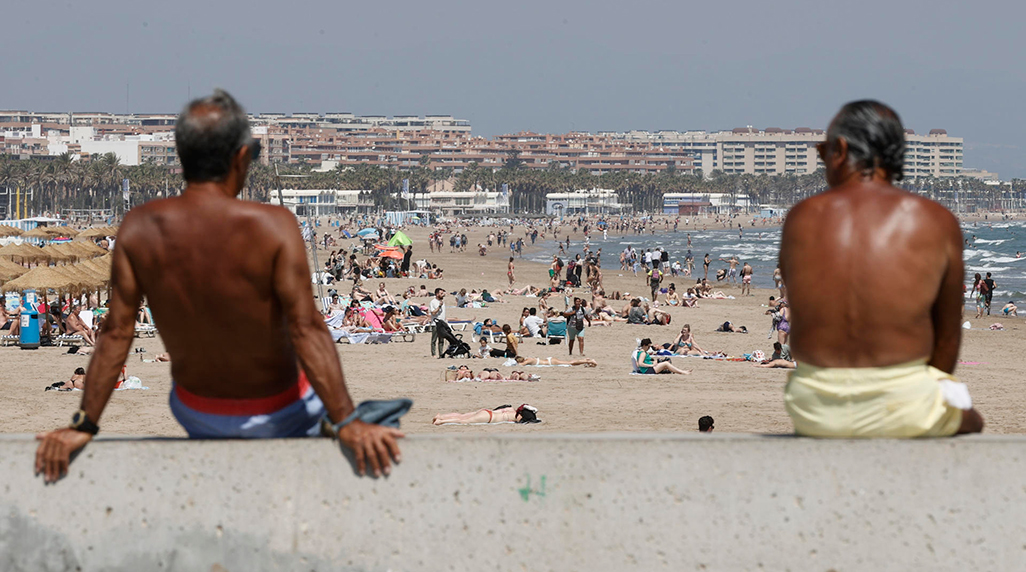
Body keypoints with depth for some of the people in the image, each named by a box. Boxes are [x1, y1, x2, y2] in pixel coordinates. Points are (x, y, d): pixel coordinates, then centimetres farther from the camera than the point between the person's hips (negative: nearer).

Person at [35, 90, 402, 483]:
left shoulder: (139, 228, -16)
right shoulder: (272, 226, -27)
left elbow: (116, 334, -14)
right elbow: (306, 330, -30)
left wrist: (83, 425, -9)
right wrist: (346, 422, -29)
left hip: (195, 413, 3)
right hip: (277, 417, -3)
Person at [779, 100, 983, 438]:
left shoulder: (800, 218, 1)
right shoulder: (937, 223, -2)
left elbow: (801, 319, 9)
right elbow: (948, 337, 5)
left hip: (814, 412, 1)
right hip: (903, 412, -1)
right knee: (969, 418, 32)